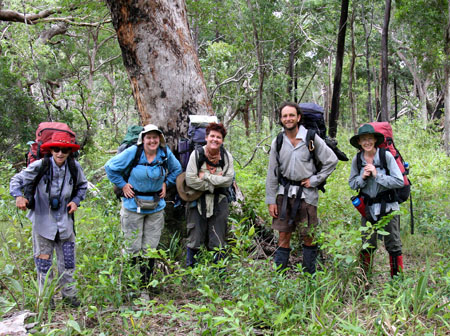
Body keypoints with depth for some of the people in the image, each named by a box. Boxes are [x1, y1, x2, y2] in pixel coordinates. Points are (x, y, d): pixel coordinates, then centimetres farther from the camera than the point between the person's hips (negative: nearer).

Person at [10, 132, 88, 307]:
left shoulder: (74, 167, -5)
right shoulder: (39, 166, -15)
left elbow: (82, 185, 15)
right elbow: (17, 180, -6)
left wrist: (76, 201, -1)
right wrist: (19, 196, -24)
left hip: (65, 222, 3)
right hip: (43, 221, -3)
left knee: (68, 261, 10)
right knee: (43, 261, 6)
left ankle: (69, 294, 26)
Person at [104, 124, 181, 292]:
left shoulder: (165, 153, -3)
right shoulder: (132, 152, -13)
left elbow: (176, 169, 18)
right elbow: (110, 167, -2)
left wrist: (166, 184, 7)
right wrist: (122, 185, -5)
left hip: (156, 207, 3)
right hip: (133, 205, -3)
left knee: (150, 248, 8)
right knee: (133, 247, 0)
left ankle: (146, 283, 20)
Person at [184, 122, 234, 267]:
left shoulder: (226, 156, 1)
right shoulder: (197, 154, -6)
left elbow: (228, 180, -10)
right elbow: (190, 180, -15)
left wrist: (205, 176, -15)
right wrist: (215, 181, -11)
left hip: (219, 202, 2)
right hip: (198, 202, -2)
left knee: (218, 242, 7)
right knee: (195, 240, 2)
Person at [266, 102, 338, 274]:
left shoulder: (311, 139, -5)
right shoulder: (277, 142, 4)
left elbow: (331, 160, 0)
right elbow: (272, 173, 7)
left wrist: (314, 180, -5)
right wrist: (270, 200, 3)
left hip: (306, 193, -2)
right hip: (284, 192, 2)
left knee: (308, 236, 5)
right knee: (283, 236, 5)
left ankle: (310, 276, 18)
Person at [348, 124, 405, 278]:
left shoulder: (386, 156, -11)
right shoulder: (357, 159, 0)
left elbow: (399, 181, -13)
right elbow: (352, 184, 7)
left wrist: (377, 175, -19)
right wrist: (362, 177, -13)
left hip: (388, 207, -3)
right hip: (367, 208, 3)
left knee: (393, 245, 4)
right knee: (367, 245, 9)